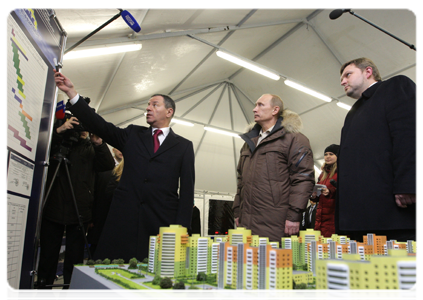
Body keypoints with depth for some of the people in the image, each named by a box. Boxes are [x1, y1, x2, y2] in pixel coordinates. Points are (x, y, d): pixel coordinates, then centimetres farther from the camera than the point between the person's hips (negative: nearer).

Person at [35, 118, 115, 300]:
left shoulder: (91, 148, 9)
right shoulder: (58, 141, 10)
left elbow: (108, 165, -6)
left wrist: (98, 142, -19)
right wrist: (58, 130, -17)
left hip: (79, 212, 0)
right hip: (53, 209, 0)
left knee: (75, 258, 6)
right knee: (48, 255, 8)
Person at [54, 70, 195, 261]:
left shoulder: (184, 146, 9)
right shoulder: (133, 135, 17)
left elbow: (187, 188, 3)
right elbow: (100, 125, 7)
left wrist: (181, 226, -6)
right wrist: (71, 91, 1)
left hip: (162, 222, -2)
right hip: (124, 217, 2)